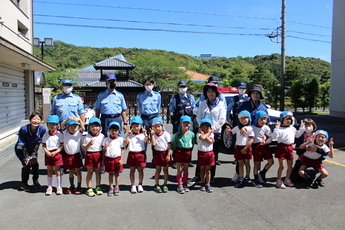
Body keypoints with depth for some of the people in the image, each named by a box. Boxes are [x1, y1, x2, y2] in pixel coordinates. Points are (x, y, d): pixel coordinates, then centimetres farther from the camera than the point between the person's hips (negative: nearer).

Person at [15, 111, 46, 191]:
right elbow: (22, 145, -20)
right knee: (27, 165, -13)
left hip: (32, 150, 3)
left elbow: (38, 144, -11)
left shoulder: (42, 129, -22)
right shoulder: (23, 129, -30)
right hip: (21, 150, -3)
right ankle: (24, 183, 8)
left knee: (35, 164, -7)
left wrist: (33, 156, -10)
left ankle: (36, 181, 18)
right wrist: (27, 158, -17)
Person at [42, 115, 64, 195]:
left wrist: (55, 152, -16)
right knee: (49, 171, 10)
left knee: (57, 171, 4)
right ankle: (49, 187, 21)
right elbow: (43, 145, 5)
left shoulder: (59, 134, -5)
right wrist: (47, 152, -12)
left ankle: (59, 187, 15)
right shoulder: (46, 134, 4)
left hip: (57, 154, -3)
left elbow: (62, 145, -5)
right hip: (48, 154, 3)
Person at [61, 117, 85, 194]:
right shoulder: (65, 132, 0)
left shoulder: (79, 133, -3)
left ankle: (79, 187, 13)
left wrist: (79, 120, -30)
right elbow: (62, 125, -14)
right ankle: (72, 186, 24)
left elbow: (83, 128, -22)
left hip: (76, 155, -2)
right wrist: (68, 118, -28)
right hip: (68, 155, 2)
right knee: (70, 171, 13)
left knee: (77, 170, 5)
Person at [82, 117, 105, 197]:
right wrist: (89, 144, -19)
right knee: (90, 172, 4)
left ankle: (98, 187, 20)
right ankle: (89, 188, 10)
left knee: (98, 171, 9)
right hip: (89, 155, -1)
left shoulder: (102, 136, 2)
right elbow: (83, 148, -4)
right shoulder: (87, 137, -2)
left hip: (99, 155, 1)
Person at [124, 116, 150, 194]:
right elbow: (125, 143, -10)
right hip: (132, 154, 0)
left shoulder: (143, 135, 2)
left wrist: (145, 134, -19)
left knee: (140, 170, 8)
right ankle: (133, 185, 17)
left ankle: (140, 185, 21)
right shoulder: (130, 135, 2)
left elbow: (147, 142, -12)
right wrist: (128, 135, -16)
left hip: (141, 154, 0)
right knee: (132, 170, 7)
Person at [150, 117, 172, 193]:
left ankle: (165, 185, 19)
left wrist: (168, 155, -13)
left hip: (165, 153, -2)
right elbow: (153, 144, -14)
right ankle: (156, 185, 16)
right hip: (157, 153, 2)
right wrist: (152, 135, -17)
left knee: (165, 169, 8)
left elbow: (169, 145, -9)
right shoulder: (154, 135, 0)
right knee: (158, 169, 8)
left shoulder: (166, 134, -9)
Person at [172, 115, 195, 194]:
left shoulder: (192, 134, -3)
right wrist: (174, 152, 1)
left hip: (187, 152, 2)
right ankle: (180, 185, 11)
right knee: (179, 169, 4)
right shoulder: (177, 134, -9)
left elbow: (192, 144, 8)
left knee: (186, 169, 12)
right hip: (179, 152, -2)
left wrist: (190, 151, 4)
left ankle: (185, 184, 24)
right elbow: (173, 143, 1)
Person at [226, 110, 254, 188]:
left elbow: (251, 140, -11)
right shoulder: (237, 128, 5)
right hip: (238, 147, 3)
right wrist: (228, 130, -16)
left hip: (246, 148, -3)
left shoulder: (250, 128, -6)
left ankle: (247, 177, 27)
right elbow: (229, 133, 7)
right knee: (240, 164, 8)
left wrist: (245, 148, -16)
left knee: (247, 163, 12)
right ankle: (240, 179, 11)